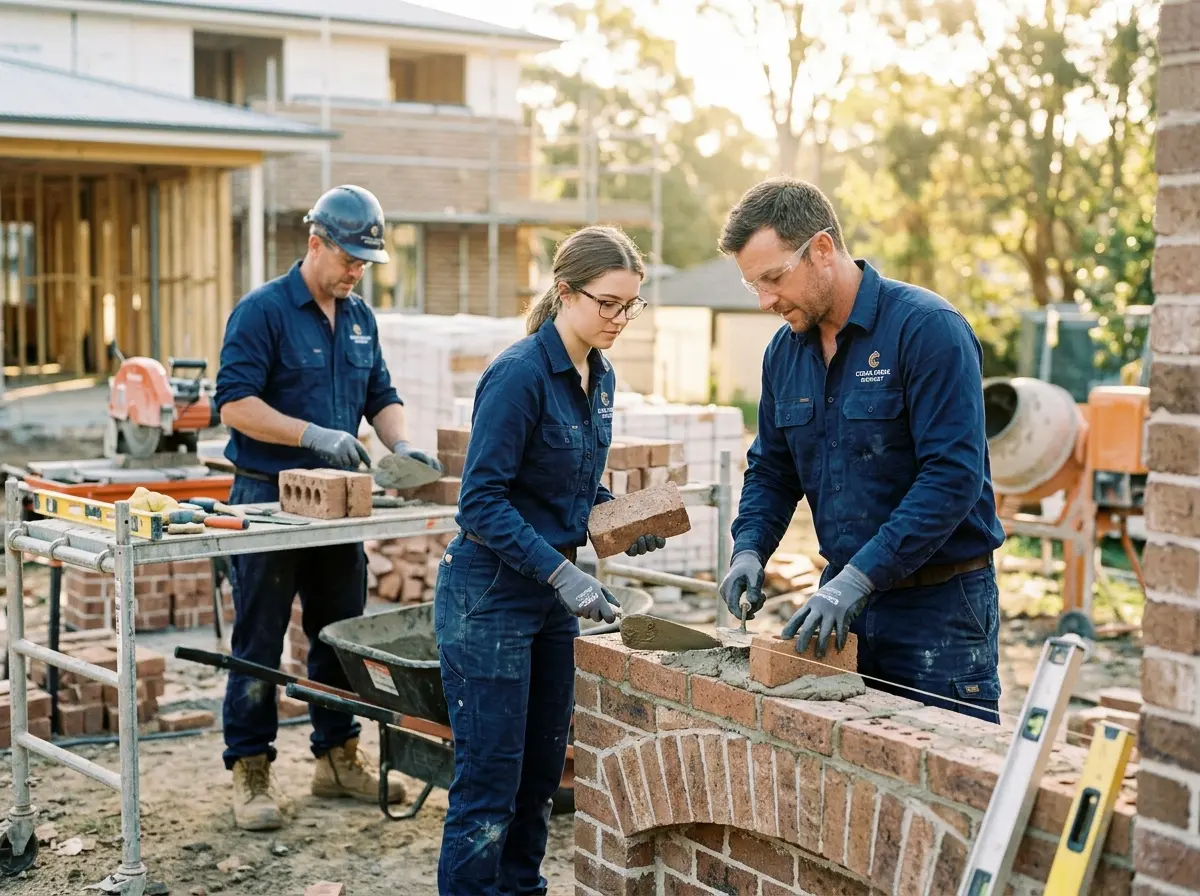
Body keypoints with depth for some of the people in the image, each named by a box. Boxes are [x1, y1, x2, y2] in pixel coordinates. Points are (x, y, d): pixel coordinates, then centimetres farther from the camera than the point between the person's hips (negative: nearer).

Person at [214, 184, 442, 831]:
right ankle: (249, 770, 9)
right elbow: (235, 404, -17)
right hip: (268, 497, -7)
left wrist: (400, 444, -2)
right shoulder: (263, 311, -10)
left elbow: (381, 395, 18)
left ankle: (336, 758, 24)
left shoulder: (360, 318, 11)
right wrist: (315, 436, -24)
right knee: (259, 639, 0)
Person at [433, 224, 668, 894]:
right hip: (491, 593, -8)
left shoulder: (600, 376, 7)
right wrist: (560, 571, -26)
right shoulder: (520, 373, -18)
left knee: (541, 774, 15)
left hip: (552, 591, 8)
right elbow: (482, 499, -21)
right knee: (489, 786, -4)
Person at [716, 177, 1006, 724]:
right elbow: (771, 469, 17)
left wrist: (860, 576, -25)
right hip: (843, 599, 6)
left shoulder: (927, 328, -15)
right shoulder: (786, 350, 7)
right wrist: (749, 550, -2)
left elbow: (953, 475, -22)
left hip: (940, 604, -6)